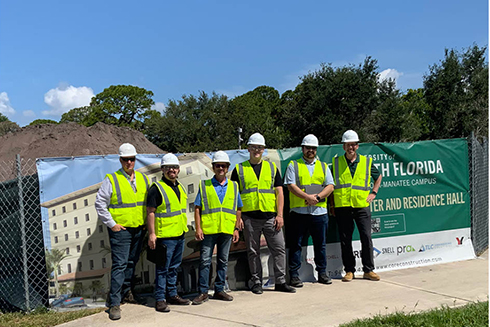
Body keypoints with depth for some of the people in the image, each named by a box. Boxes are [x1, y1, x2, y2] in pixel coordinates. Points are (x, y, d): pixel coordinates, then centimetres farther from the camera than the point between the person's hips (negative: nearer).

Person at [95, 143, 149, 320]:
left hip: (139, 230, 5)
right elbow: (100, 204, -6)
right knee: (119, 265, -7)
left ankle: (126, 292, 31)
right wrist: (111, 224, -10)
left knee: (131, 263, 15)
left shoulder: (143, 179, 9)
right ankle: (114, 303, -3)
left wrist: (146, 223, 9)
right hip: (120, 230, -5)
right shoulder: (111, 180, -7)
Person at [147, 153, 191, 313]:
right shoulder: (157, 188, -10)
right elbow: (150, 212, -13)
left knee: (174, 268, 16)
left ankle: (172, 295, 26)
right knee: (162, 269, -2)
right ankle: (160, 299, 6)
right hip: (165, 236, -8)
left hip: (180, 235, 8)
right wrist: (151, 234, -18)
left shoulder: (180, 187, 14)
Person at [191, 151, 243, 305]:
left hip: (227, 231, 2)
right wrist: (198, 228, -5)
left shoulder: (234, 187, 11)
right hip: (208, 229, -2)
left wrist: (236, 228, 6)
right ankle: (203, 292, 7)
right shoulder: (204, 186, 5)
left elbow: (238, 210, 12)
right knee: (205, 261, -1)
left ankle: (219, 290, 20)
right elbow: (197, 208, 2)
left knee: (223, 261, 10)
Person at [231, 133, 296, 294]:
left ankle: (280, 281, 11)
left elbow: (279, 192, 7)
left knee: (279, 248, 1)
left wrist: (279, 215, -3)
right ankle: (256, 283, 17)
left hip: (270, 216, 1)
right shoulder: (239, 169, 7)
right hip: (249, 217, -1)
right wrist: (237, 217, -3)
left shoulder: (272, 167, 12)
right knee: (253, 252, 6)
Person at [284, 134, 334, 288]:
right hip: (298, 211, -3)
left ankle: (322, 273, 21)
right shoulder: (293, 165, 6)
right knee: (296, 244, 1)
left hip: (319, 211, 3)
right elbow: (291, 186, -6)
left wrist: (317, 197, -11)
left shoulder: (323, 166, 16)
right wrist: (308, 197, -17)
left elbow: (330, 186, 6)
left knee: (320, 244, 9)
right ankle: (294, 275, 8)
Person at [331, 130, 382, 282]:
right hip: (342, 207, 0)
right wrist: (331, 203, 9)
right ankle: (349, 270, 14)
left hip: (362, 206, 0)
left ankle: (368, 270, 11)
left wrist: (373, 193, 12)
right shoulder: (336, 162, 6)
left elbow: (378, 176, 24)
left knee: (366, 238, -1)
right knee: (345, 240, 3)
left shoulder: (367, 161, 7)